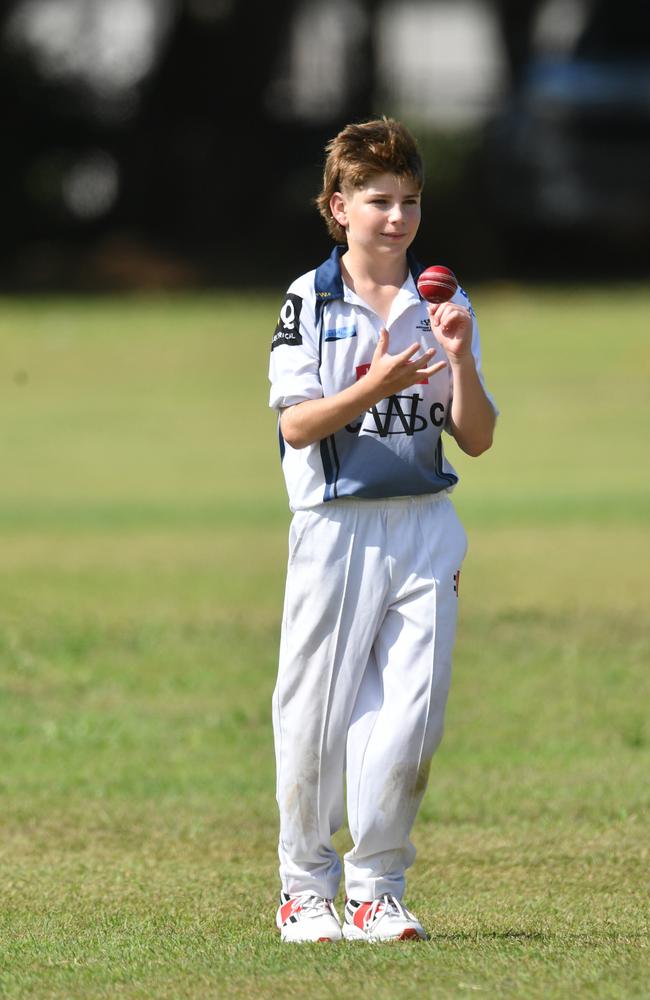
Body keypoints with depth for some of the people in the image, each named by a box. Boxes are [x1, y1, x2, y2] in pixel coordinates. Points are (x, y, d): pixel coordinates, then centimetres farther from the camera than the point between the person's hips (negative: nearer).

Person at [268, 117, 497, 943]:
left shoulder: (445, 308, 8)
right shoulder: (309, 302, 0)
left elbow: (477, 439, 5)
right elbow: (296, 425, -9)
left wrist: (459, 360, -12)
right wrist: (378, 384, -22)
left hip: (424, 527, 2)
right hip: (334, 528, -2)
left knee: (411, 714, -3)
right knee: (315, 716, 0)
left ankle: (377, 888, 7)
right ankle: (306, 887, 15)